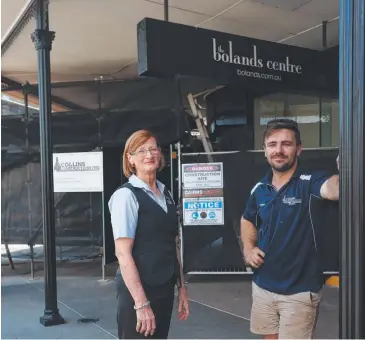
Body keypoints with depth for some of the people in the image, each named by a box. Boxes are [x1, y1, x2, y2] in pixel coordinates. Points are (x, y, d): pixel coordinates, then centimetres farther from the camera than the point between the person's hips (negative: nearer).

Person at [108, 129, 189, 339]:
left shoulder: (166, 194, 9)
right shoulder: (126, 195, -12)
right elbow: (123, 253, -17)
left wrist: (181, 287, 13)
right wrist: (141, 302, -20)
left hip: (164, 288, 7)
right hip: (138, 290, -7)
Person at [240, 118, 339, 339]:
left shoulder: (310, 182, -16)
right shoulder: (260, 189, 2)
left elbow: (335, 188, -41)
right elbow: (248, 220, 22)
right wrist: (248, 248, 4)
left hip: (300, 291, -5)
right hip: (262, 286, 6)